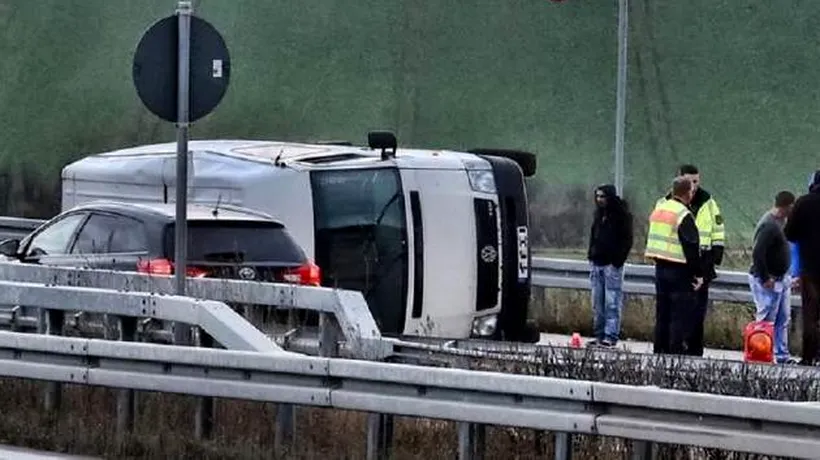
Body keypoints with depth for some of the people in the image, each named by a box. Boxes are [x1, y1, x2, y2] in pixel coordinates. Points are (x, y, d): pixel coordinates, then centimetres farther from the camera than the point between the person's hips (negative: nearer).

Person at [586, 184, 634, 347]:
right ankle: (599, 335, 13)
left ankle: (611, 336, -8)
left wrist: (618, 259, -16)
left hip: (612, 264, -8)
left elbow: (627, 240, -9)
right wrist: (591, 254, 13)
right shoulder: (599, 214, 15)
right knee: (597, 302, 9)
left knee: (612, 302, -7)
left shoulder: (621, 215, -7)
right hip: (597, 263, 8)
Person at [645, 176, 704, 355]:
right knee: (680, 315, -4)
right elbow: (692, 248, -15)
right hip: (679, 271, -8)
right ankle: (676, 351, -7)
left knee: (662, 314, 13)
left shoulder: (658, 209, 10)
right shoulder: (684, 216, -15)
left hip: (660, 267, 8)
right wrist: (698, 273, -11)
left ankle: (659, 350, 16)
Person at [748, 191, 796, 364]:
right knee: (767, 320, -4)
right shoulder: (769, 225, -23)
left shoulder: (780, 221, 9)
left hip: (781, 278, 10)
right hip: (768, 281, -10)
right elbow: (757, 253, -27)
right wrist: (765, 279, -23)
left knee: (783, 319, 14)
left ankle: (782, 355, 21)